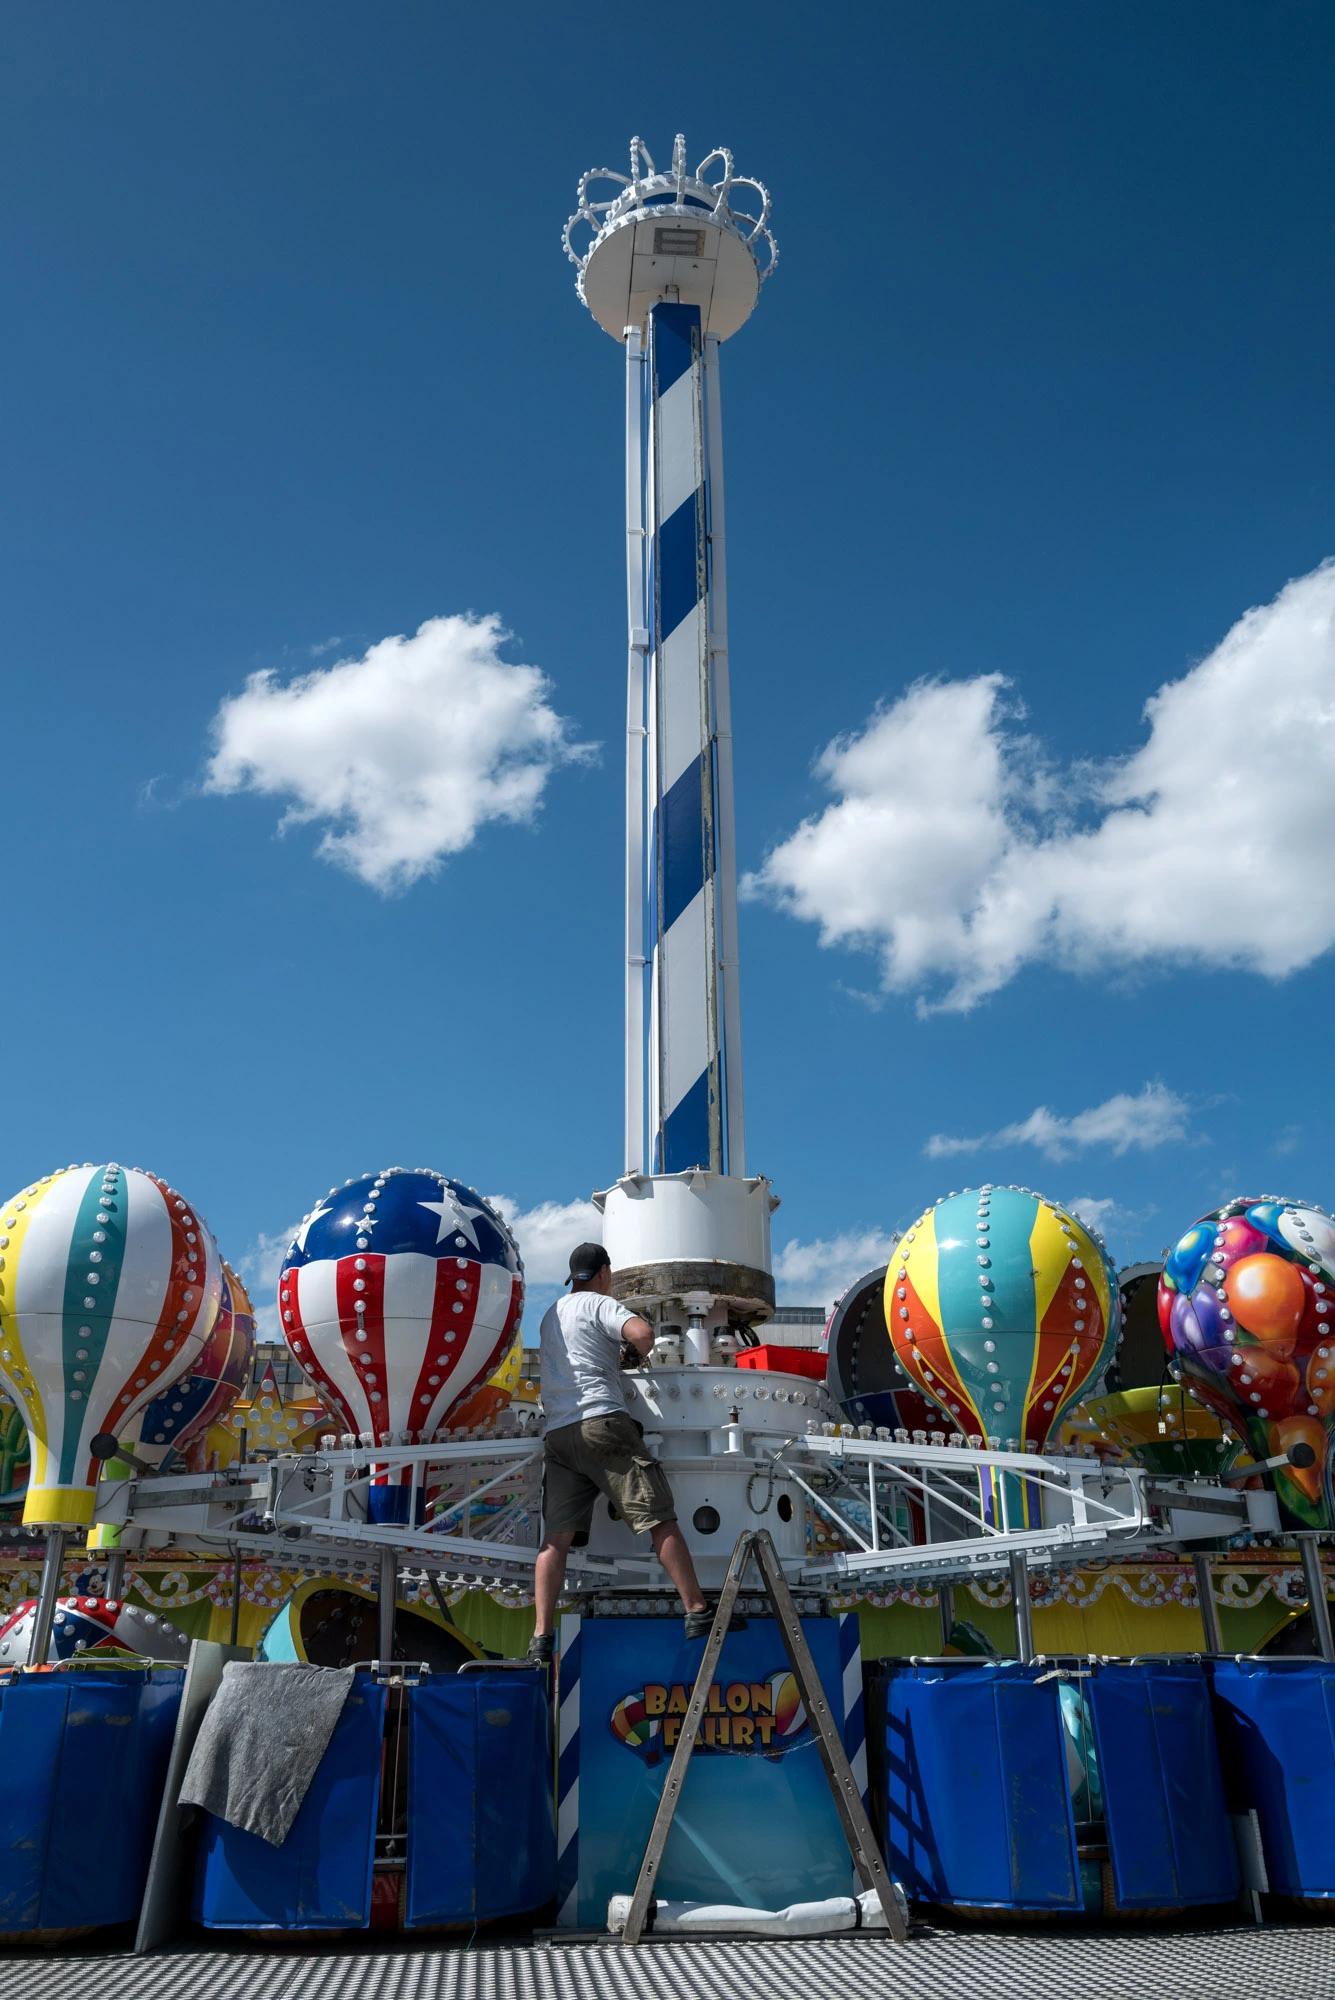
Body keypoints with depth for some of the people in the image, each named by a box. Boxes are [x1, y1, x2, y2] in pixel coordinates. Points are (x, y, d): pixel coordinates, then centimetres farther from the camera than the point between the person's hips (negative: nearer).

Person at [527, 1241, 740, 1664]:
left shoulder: (550, 1315, 26)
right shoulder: (599, 1303, 3)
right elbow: (641, 1332, -16)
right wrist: (642, 1353, 6)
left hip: (557, 1435, 7)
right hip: (601, 1421, -7)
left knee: (555, 1538, 0)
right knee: (659, 1519, -4)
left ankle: (541, 1638, -8)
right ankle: (697, 1613, -5)